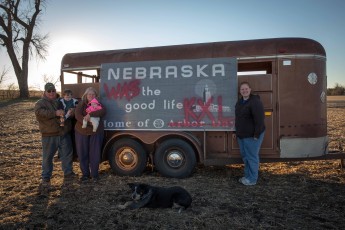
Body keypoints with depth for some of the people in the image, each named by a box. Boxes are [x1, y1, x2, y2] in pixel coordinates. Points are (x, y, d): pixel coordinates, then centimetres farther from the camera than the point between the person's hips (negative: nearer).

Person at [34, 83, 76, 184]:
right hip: (49, 136, -5)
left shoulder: (59, 102, 16)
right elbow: (39, 112, -23)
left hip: (64, 134, 5)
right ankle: (46, 176, 19)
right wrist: (55, 113, -34)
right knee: (47, 156, 5)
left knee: (67, 153, 11)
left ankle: (68, 172, 26)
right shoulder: (40, 103, -1)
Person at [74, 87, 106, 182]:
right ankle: (85, 174, 20)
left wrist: (90, 114, -30)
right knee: (82, 154, 6)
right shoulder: (81, 104, 4)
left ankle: (94, 174, 16)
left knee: (95, 154, 2)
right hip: (82, 132, 1)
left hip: (96, 132, -1)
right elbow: (78, 116, -13)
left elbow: (103, 111, -19)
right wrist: (89, 122, -27)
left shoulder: (98, 104, 3)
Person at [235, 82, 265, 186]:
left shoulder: (255, 102, -18)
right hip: (241, 135, 9)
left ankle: (252, 179, 13)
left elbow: (259, 120, -22)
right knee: (245, 156, 18)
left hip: (252, 136, -9)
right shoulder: (240, 101, 11)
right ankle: (247, 176, 32)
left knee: (252, 157, 0)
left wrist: (256, 135, -23)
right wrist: (237, 132, 18)